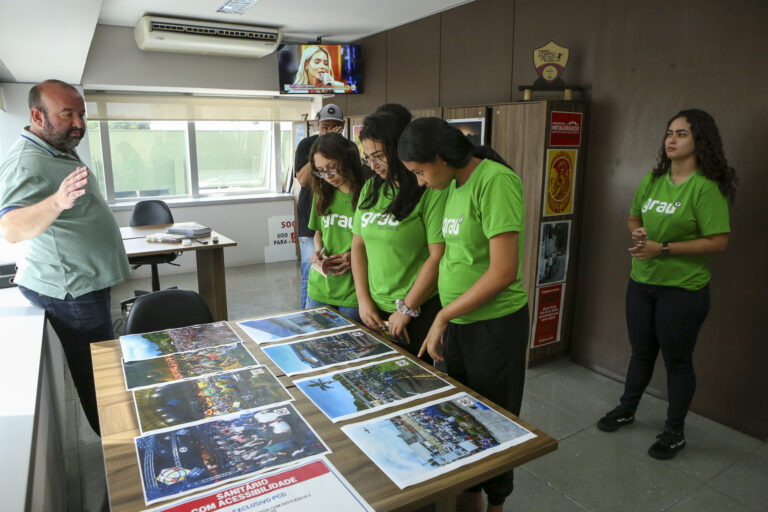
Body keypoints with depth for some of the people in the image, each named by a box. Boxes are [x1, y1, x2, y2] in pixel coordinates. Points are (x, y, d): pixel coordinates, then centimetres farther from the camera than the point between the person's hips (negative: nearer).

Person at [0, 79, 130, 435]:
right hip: (69, 290, -10)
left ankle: (107, 433, 34)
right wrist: (57, 202, -57)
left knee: (98, 366, 20)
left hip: (86, 283, 10)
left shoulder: (62, 150, 9)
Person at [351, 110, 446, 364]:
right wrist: (363, 300, 3)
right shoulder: (370, 188, 7)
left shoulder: (431, 191, -14)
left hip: (419, 311, -6)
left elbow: (438, 256, -18)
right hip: (375, 311, 6)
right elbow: (358, 243, 10)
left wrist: (407, 309, -12)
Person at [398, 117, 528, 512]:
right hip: (457, 320, 8)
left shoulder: (496, 181, -19)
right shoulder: (454, 185, 7)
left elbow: (503, 272, -24)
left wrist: (443, 316, -16)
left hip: (494, 323, -8)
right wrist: (443, 318, 5)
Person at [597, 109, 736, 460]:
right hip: (641, 282, 6)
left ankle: (675, 431, 27)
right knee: (641, 351, 20)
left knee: (677, 359, 9)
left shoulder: (706, 187, -14)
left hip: (682, 289, -6)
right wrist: (637, 233, -5)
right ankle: (627, 409, 39)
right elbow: (633, 218, 18)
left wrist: (663, 248, -21)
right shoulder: (652, 180, 6)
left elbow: (718, 241, -17)